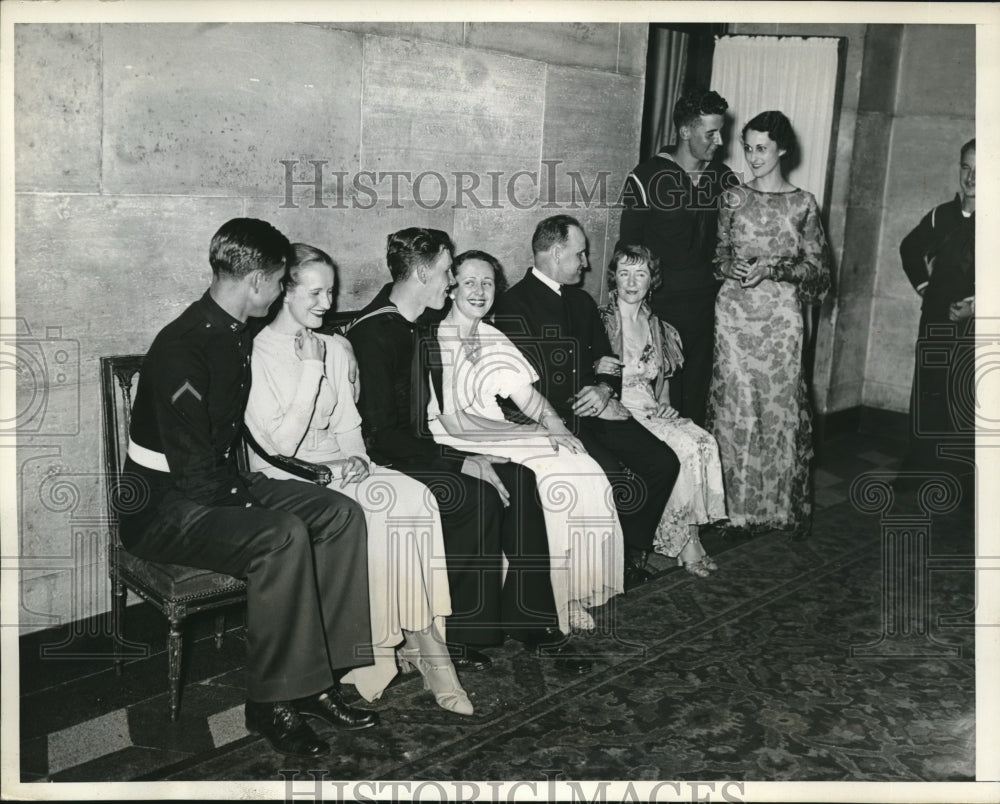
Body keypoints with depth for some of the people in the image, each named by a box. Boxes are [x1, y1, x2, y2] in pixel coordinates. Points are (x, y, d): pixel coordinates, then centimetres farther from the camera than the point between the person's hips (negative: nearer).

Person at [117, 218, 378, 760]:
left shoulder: (236, 337, 8)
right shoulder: (183, 350, -22)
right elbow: (195, 475, -25)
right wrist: (252, 496, -15)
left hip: (218, 482, 9)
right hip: (162, 506, -9)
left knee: (342, 514, -8)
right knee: (282, 535, -33)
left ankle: (317, 679, -6)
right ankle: (273, 703, -18)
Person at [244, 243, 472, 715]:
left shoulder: (333, 348, 14)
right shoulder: (257, 352, -8)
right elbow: (280, 445, -15)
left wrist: (356, 458, -6)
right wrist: (311, 371, -16)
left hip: (338, 469, 6)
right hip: (287, 481, -6)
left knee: (415, 497, -23)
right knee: (375, 514, -30)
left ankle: (416, 633, -21)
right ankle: (417, 640, -15)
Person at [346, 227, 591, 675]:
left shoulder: (413, 328, 12)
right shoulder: (373, 333, -17)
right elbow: (381, 433, -22)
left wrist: (467, 453, 5)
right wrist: (460, 463, -23)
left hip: (419, 450, 9)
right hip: (383, 463, -9)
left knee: (517, 479, -9)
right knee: (478, 496, -26)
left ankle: (529, 620, -7)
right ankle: (458, 633, -12)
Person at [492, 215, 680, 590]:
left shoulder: (581, 301, 18)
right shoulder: (513, 305, -7)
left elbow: (609, 362, 20)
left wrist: (605, 390, -5)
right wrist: (593, 369, -9)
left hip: (593, 411, 7)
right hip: (552, 421, -7)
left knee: (663, 462, -9)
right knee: (616, 479, -26)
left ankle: (632, 553, 7)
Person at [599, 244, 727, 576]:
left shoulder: (659, 329, 16)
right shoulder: (600, 322, -2)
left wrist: (665, 405, 7)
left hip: (652, 411, 6)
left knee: (706, 443, -21)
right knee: (686, 447, -26)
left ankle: (687, 537, -15)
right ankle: (683, 542, -12)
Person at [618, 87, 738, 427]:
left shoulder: (725, 179, 8)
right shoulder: (647, 177, -5)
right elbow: (628, 246, -2)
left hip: (708, 306, 4)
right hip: (661, 305, -4)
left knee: (696, 397, 9)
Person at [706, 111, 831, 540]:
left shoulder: (803, 203, 3)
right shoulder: (733, 198, 7)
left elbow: (816, 267, 2)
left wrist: (771, 268, -13)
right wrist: (730, 266, -10)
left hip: (779, 316, -1)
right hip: (733, 312, 1)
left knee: (781, 406, 0)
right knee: (733, 405, 1)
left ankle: (782, 505, 14)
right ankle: (735, 503, 13)